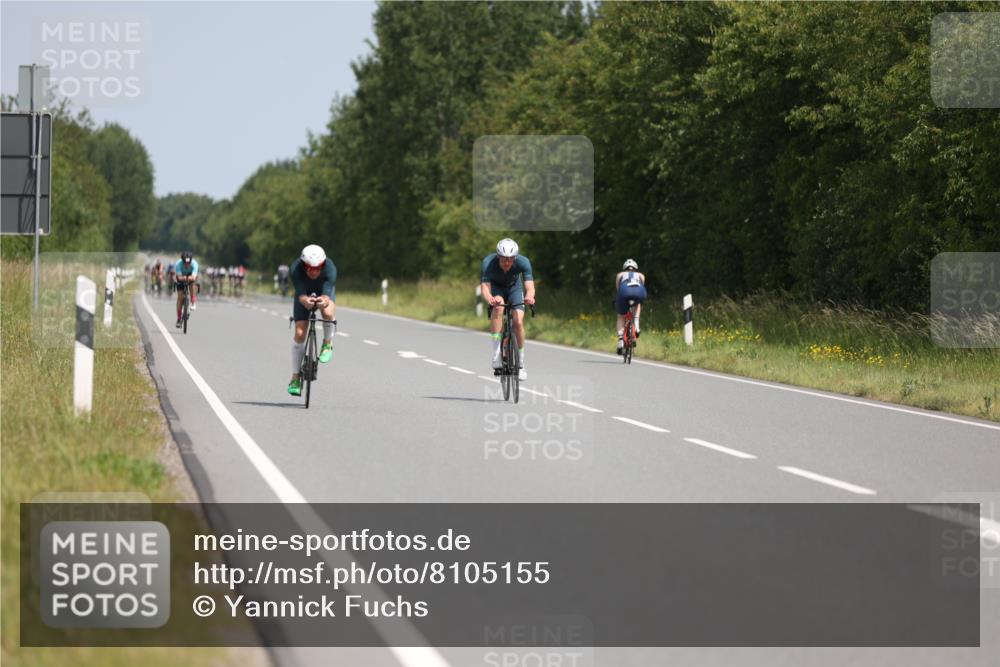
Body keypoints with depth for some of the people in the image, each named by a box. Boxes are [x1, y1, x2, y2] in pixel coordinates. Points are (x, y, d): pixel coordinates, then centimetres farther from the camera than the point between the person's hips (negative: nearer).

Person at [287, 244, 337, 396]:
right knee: (300, 333, -11)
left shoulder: (330, 268, -37)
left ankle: (327, 344, -5)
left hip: (324, 293, 0)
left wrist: (324, 300, -70)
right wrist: (305, 300, -69)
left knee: (328, 312, -35)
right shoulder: (296, 269, -36)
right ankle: (295, 377, -1)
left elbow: (328, 292, -46)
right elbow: (300, 293, -45)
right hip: (304, 294, 0)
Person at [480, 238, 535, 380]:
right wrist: (489, 298, -64)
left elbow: (530, 286, -41)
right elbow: (484, 287, -41)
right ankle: (496, 354, -31)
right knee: (498, 306, -34)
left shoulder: (523, 262, -32)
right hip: (496, 288, -1)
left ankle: (520, 364, 2)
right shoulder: (488, 262, -34)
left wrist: (529, 297, -64)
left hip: (514, 287, 1)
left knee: (518, 322, -17)